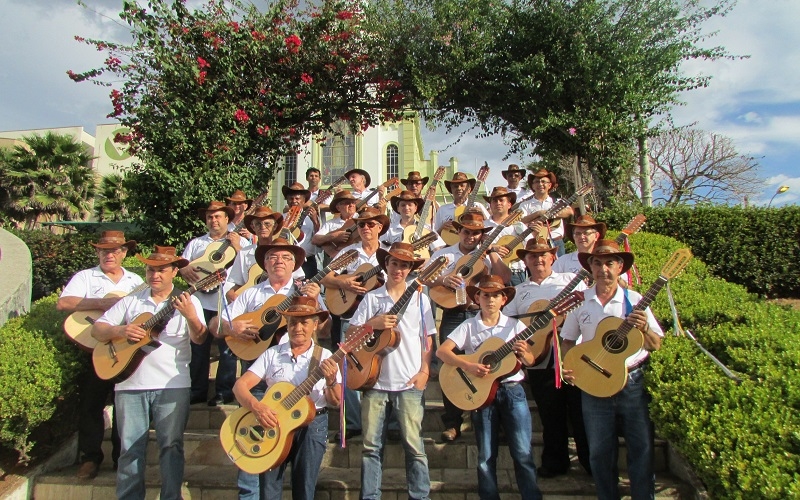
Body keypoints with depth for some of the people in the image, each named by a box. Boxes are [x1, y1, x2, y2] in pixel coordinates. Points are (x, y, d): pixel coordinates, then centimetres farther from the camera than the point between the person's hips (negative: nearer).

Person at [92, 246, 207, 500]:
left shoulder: (187, 301, 3)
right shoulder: (131, 301, 12)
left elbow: (199, 339, -9)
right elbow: (97, 329, 10)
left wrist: (191, 317, -30)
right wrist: (120, 330, -11)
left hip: (172, 385, -2)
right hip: (130, 384, 3)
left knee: (171, 445, 0)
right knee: (131, 447, 7)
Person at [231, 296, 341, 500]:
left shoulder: (325, 357, 2)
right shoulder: (272, 354, 5)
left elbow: (335, 402, -1)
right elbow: (240, 385, -2)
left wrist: (331, 382, -22)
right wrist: (256, 407, -20)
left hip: (312, 423, -1)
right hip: (274, 423, 1)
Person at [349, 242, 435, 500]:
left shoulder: (420, 298, 5)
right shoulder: (372, 298, 4)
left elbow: (427, 338, 7)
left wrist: (424, 371, -3)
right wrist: (373, 323, -14)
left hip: (409, 382, -1)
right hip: (375, 381, 1)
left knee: (413, 444, 1)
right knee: (371, 444, 8)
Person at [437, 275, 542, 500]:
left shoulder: (515, 325, 4)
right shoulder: (469, 326, 0)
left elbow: (531, 361, 6)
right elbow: (442, 351, -9)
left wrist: (524, 354, -17)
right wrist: (467, 366, -22)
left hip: (513, 391, 1)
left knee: (523, 452, 0)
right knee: (486, 456, 8)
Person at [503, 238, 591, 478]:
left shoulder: (570, 279, 10)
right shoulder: (518, 291, 15)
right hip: (541, 361, 2)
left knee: (582, 411, 2)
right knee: (551, 415, 10)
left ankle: (592, 462, 18)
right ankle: (555, 462, 26)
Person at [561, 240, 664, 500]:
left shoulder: (635, 300, -2)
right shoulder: (580, 301, 1)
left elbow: (656, 346, 0)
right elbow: (567, 340, 9)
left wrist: (644, 329, -20)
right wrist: (567, 366, -8)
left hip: (633, 382, -1)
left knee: (641, 448, 5)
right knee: (600, 451, 10)